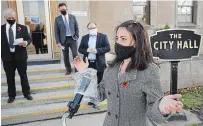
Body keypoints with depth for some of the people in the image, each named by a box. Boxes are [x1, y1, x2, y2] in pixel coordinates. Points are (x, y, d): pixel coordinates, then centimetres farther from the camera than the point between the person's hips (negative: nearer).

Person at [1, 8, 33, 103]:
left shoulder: (22, 27, 3)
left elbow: (29, 39, 1)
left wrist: (26, 43, -22)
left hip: (20, 55, -1)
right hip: (7, 57, 1)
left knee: (23, 75, 9)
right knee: (10, 77, 9)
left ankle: (27, 93, 22)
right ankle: (11, 95, 23)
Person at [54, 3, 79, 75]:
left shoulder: (73, 17, 4)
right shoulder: (57, 19, 2)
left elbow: (76, 28, 8)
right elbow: (56, 31, 1)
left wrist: (77, 37, -1)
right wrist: (58, 42, -6)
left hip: (72, 39, 0)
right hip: (64, 40, 1)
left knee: (75, 55, -5)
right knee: (66, 56, 7)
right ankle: (68, 70, 21)